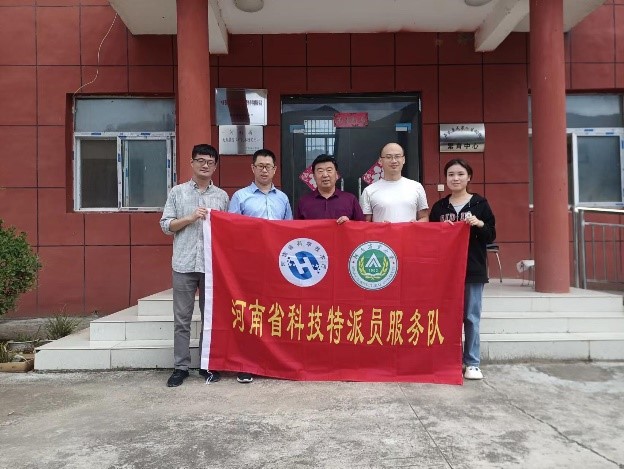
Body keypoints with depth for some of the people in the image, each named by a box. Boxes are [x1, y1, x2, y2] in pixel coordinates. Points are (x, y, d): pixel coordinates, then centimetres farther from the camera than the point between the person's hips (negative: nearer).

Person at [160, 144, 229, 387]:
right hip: (184, 264, -1)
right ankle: (181, 367, 14)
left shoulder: (222, 196, 10)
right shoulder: (177, 192, 7)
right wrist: (190, 218, -9)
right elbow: (165, 225, 3)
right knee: (182, 318, 4)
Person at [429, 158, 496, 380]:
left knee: (471, 317, 4)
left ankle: (472, 363, 13)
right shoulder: (439, 207, 7)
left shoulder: (480, 203, 2)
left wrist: (479, 225, -15)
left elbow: (491, 236, 2)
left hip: (473, 270, -1)